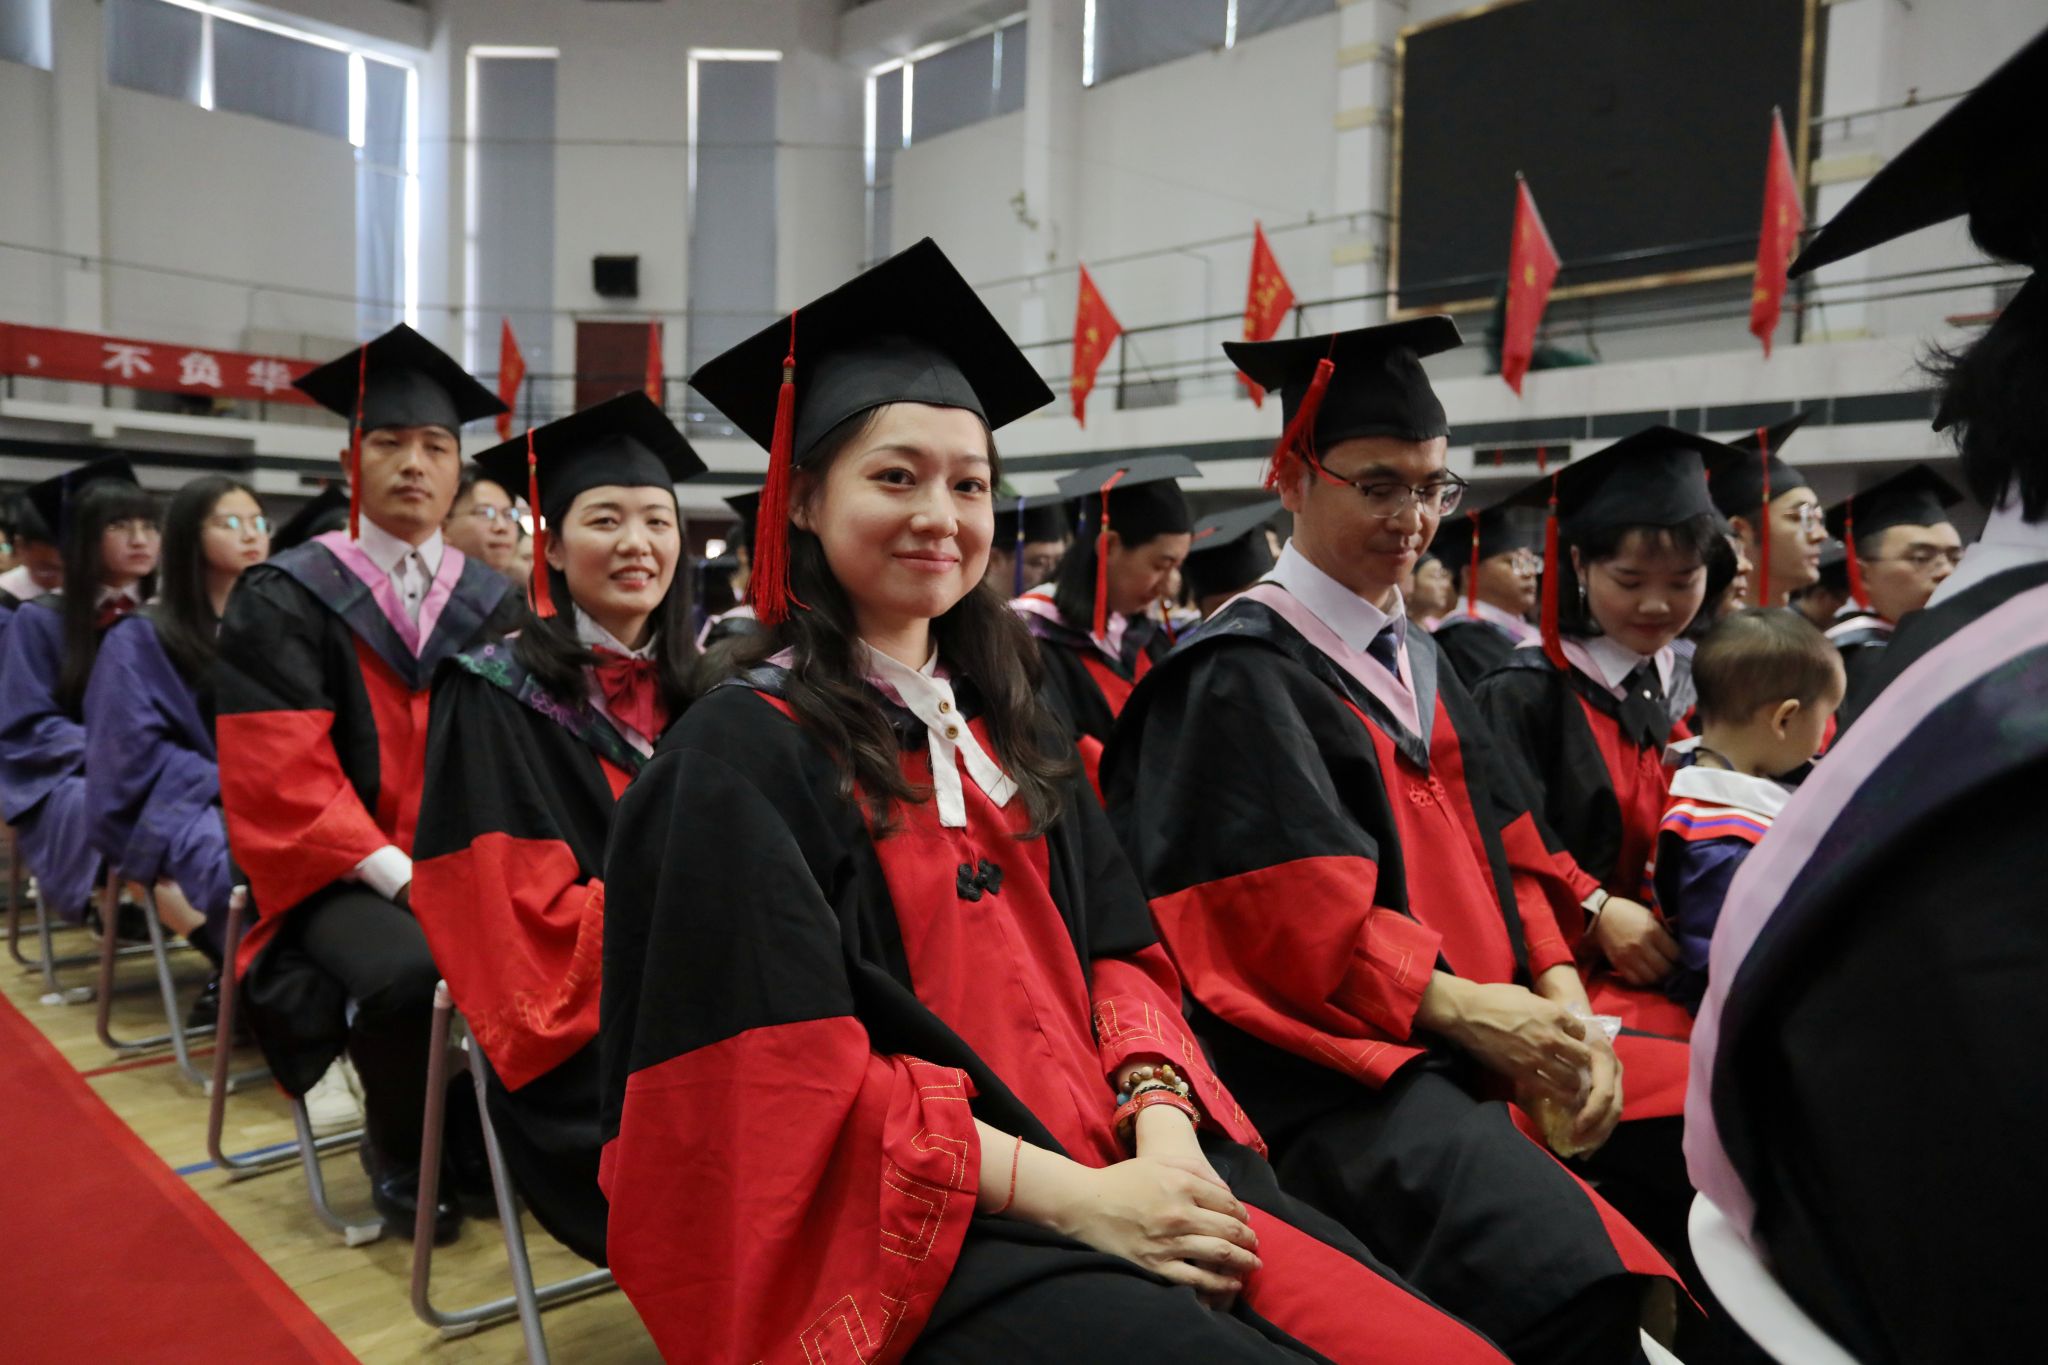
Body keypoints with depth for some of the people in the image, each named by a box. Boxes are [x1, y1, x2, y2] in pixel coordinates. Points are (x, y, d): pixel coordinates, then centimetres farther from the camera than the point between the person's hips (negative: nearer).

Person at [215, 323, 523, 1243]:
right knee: (403, 970, -32)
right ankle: (396, 1150, 1)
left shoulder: (493, 604, 9)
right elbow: (281, 775, -9)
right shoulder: (282, 601, -1)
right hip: (341, 873, -3)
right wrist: (396, 873, -18)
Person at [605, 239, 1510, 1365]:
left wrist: (1161, 1129, -8)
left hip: (1119, 1169, 6)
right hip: (903, 1235, -5)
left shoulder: (1007, 732, 15)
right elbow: (793, 1079, -12)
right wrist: (1072, 1196, -18)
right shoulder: (740, 754, -6)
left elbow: (1116, 955, 11)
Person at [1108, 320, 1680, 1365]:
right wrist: (1459, 1008, -16)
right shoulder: (1239, 675, -6)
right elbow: (1289, 913, -12)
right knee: (1573, 1278, -28)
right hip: (1340, 1064, -8)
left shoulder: (1418, 665, 18)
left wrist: (1561, 1002, -2)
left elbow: (1506, 858, 14)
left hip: (1489, 1041, 8)